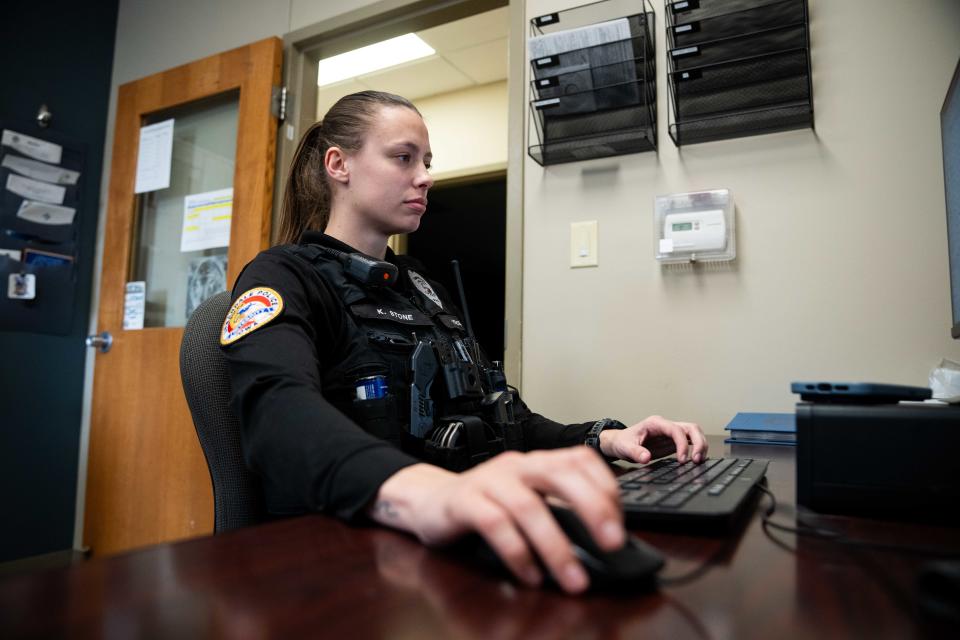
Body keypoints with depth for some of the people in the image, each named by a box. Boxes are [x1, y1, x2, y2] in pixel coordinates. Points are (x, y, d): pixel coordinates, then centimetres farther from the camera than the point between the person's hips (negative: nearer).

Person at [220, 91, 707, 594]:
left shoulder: (422, 287, 18)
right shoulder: (282, 278, -4)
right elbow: (280, 412, -26)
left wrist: (603, 438, 2)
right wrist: (423, 491, -45)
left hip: (472, 537, 6)